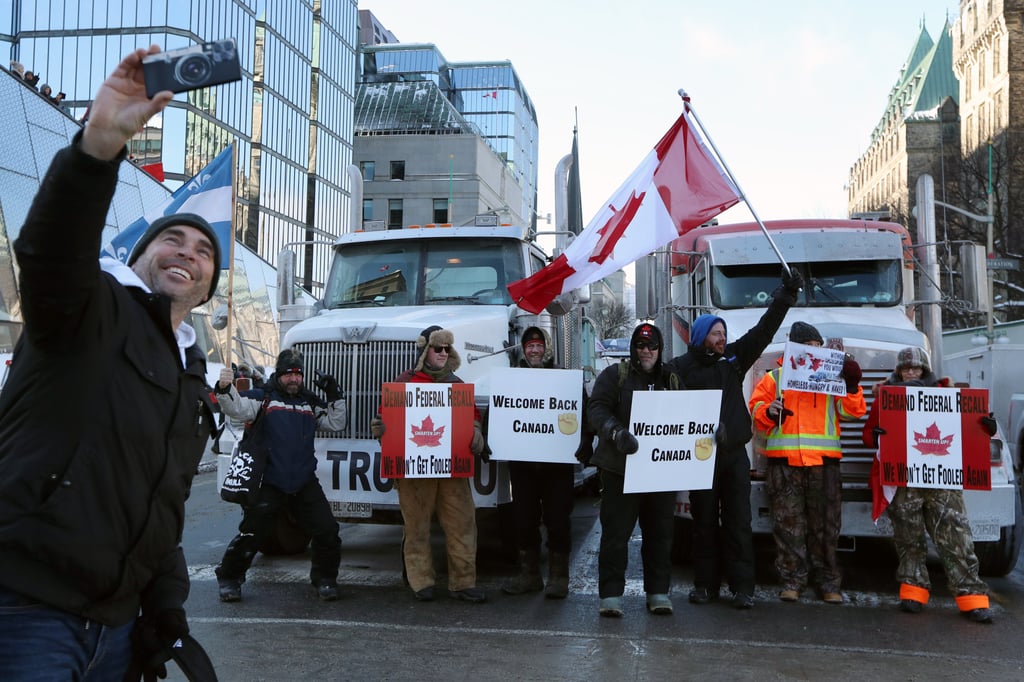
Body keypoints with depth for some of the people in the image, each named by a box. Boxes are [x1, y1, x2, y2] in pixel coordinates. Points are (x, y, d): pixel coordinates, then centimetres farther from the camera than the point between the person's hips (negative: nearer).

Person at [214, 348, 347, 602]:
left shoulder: (311, 401, 15)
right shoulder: (263, 397, 1)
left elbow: (336, 423, 15)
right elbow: (238, 408, -15)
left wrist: (334, 395, 1)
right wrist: (225, 388, -35)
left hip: (305, 484, 4)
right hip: (269, 484, -4)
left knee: (327, 531, 0)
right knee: (251, 533, 0)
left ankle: (324, 578, 20)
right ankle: (229, 578, 22)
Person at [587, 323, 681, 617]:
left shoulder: (672, 380, 17)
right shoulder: (615, 375, 3)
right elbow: (597, 408, -9)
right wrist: (616, 431, -27)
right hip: (621, 468, -4)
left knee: (660, 534, 9)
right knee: (615, 533, -3)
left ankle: (658, 591, 20)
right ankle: (610, 593, 4)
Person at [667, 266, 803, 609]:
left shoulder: (734, 357, 9)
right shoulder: (680, 367, -1)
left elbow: (763, 330, 5)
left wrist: (786, 295, -1)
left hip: (735, 453, 2)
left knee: (738, 522, 3)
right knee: (704, 522, 7)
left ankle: (742, 586, 7)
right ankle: (706, 584, 17)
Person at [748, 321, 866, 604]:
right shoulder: (775, 377, 11)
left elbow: (851, 412, 5)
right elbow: (756, 410, 8)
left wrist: (852, 386, -11)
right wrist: (768, 412, -14)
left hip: (824, 462, 1)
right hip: (784, 461, -1)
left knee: (825, 525, 5)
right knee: (789, 524, 1)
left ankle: (828, 581, 15)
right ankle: (792, 579, 10)